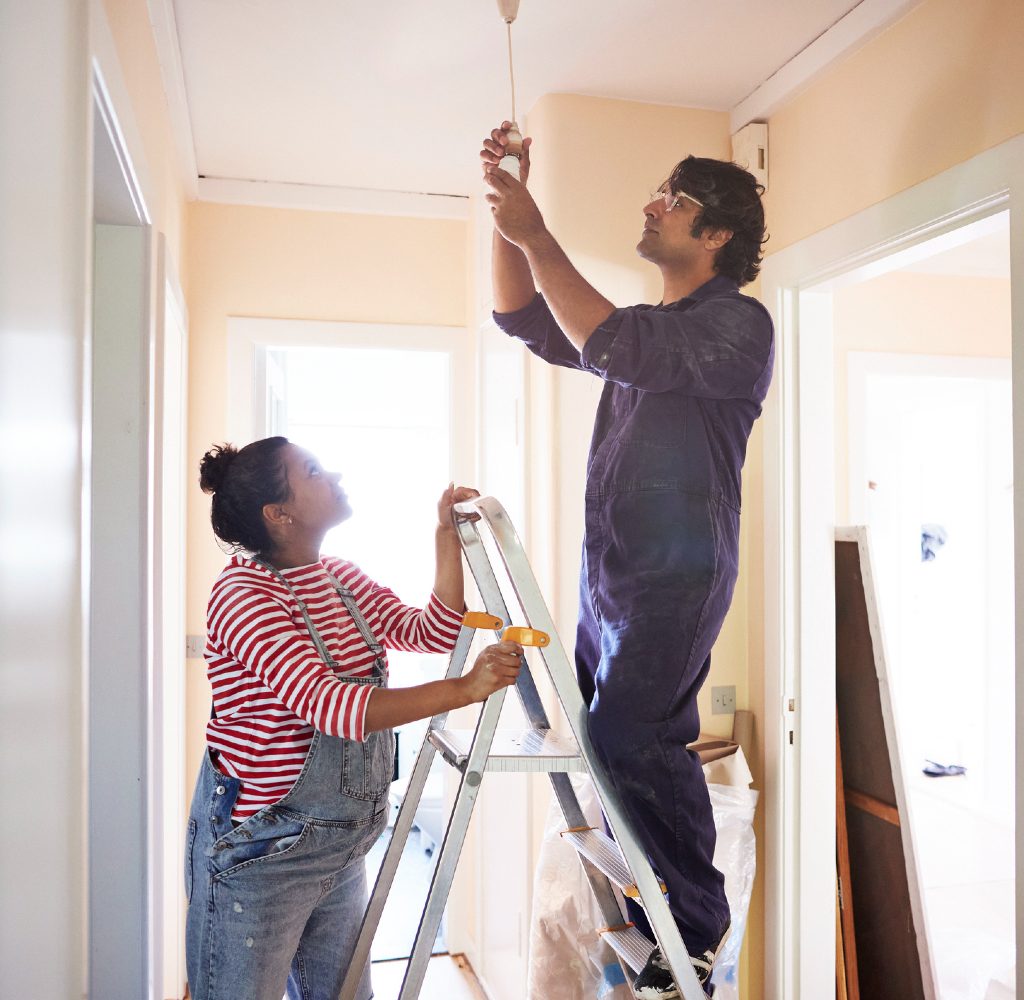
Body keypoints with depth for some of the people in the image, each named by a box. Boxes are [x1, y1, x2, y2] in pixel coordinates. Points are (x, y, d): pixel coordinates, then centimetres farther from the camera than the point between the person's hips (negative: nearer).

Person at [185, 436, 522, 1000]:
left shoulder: (344, 580, 7)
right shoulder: (242, 595, -20)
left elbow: (433, 634, -1)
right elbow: (329, 705, -31)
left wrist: (449, 536, -8)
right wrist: (465, 689, -32)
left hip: (340, 847, 8)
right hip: (258, 849, -8)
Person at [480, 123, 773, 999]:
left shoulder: (739, 324, -6)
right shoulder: (652, 327, 20)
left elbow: (616, 348, -22)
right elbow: (525, 319, 20)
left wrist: (536, 236, -18)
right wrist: (507, 213, 9)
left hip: (677, 574, -8)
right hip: (609, 570, 8)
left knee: (630, 738, -15)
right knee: (610, 738, 10)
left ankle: (697, 925, 5)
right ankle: (652, 913, 27)